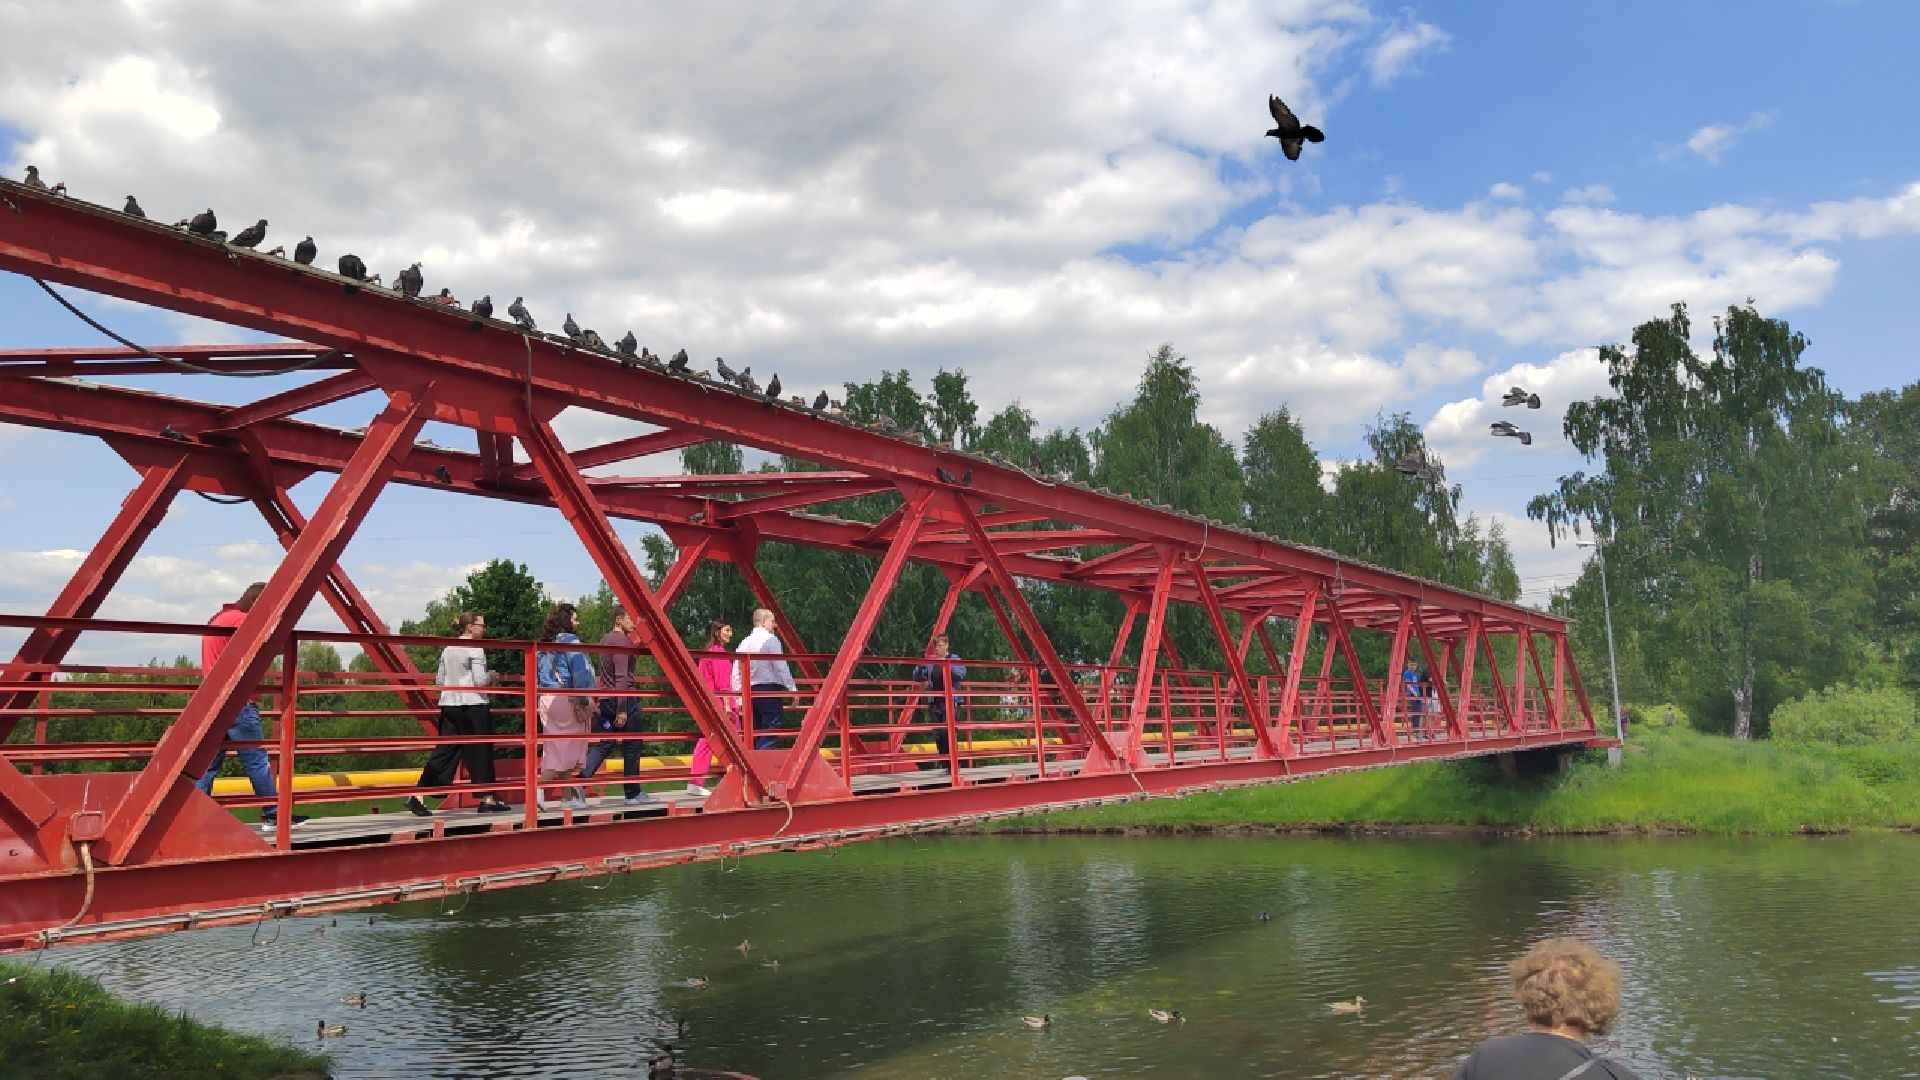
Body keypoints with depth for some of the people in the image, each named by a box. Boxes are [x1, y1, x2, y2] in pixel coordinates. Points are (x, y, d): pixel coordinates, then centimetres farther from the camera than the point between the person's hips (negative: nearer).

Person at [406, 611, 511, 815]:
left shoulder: (447, 649, 13)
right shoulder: (475, 649, -9)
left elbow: (439, 680, 15)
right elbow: (480, 681, -15)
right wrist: (491, 677, 4)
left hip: (449, 705, 7)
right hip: (473, 706, -7)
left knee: (445, 751, 6)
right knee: (480, 751, 3)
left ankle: (418, 796, -3)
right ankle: (488, 800, 11)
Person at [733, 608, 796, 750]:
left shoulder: (745, 642, 12)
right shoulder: (770, 639, -6)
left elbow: (736, 673, 9)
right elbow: (781, 667, -12)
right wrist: (792, 689, -9)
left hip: (751, 692, 7)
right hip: (770, 690, -7)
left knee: (755, 734, 10)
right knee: (770, 733, -8)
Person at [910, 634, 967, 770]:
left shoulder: (954, 659, 1)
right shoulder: (930, 662, 10)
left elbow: (962, 673, -16)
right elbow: (917, 678, 8)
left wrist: (947, 664, -24)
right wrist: (922, 665, -9)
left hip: (950, 702, -4)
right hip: (934, 703, 4)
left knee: (947, 731, -17)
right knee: (937, 733, 5)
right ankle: (942, 760, 15)